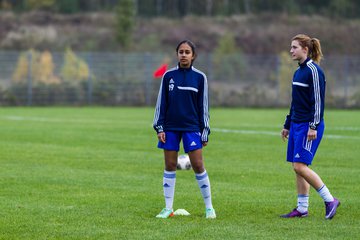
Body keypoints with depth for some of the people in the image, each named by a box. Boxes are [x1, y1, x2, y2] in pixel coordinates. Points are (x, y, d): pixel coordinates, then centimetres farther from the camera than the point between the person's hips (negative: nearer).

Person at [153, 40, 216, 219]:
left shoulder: (199, 77, 2)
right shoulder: (169, 76, 4)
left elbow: (203, 105, 4)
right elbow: (161, 102, 8)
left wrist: (204, 131, 2)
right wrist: (159, 127, 1)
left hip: (192, 127, -1)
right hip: (170, 127, 2)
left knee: (198, 165, -5)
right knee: (170, 166, 3)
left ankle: (209, 207, 5)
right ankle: (168, 208, 9)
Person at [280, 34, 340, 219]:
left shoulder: (313, 70, -13)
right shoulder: (298, 72, 15)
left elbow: (318, 100, -17)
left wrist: (313, 126, -21)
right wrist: (287, 125, 23)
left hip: (309, 126, -9)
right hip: (296, 125, 9)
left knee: (300, 166, -14)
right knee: (298, 167, 7)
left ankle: (330, 200, -6)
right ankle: (302, 209, 10)